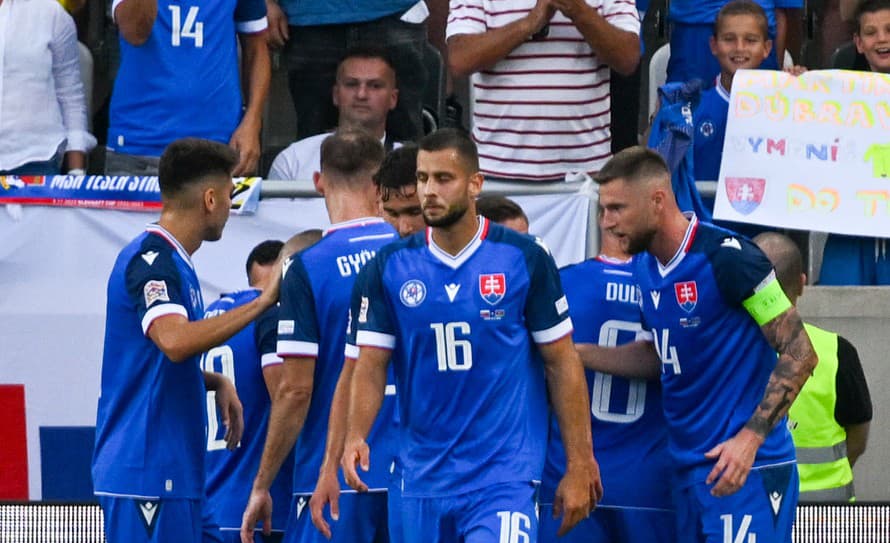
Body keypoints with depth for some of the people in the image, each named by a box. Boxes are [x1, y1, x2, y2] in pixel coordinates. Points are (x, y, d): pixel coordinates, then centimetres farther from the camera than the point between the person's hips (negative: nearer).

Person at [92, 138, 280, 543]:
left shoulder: (169, 260, 18)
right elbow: (174, 340, -31)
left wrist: (217, 383, 11)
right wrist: (260, 304, -26)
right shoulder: (151, 259, -13)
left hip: (172, 471, 10)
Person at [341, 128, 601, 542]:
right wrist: (354, 437, -17)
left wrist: (578, 466, -1)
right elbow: (371, 366, 2)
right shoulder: (389, 268, 4)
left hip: (504, 474, -4)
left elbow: (562, 364, 2)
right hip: (423, 479, 4)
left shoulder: (523, 259, -2)